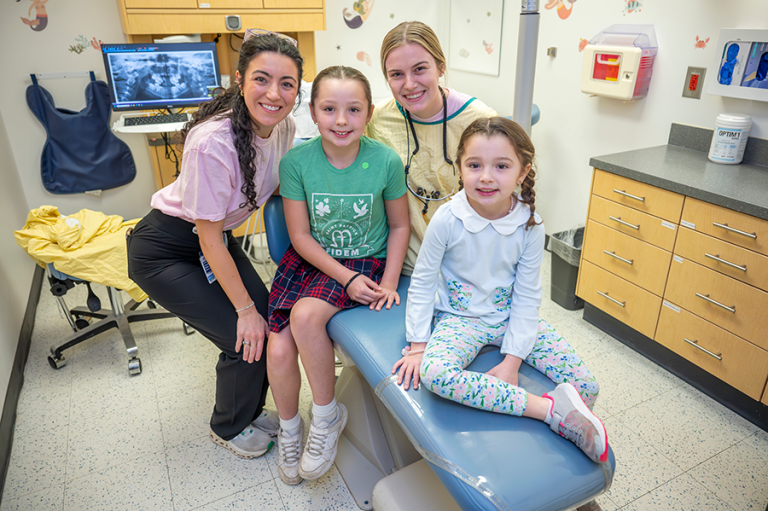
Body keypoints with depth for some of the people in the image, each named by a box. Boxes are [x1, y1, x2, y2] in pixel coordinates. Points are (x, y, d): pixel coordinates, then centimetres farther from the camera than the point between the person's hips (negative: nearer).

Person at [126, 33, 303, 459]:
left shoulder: (283, 125, -11)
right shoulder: (212, 143, -33)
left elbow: (278, 188, 6)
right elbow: (209, 239, -25)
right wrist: (246, 310, -17)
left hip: (219, 237, 7)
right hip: (164, 250, -7)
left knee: (269, 322, 0)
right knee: (244, 337, -8)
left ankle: (249, 411, 29)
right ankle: (229, 429, 23)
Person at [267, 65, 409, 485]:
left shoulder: (386, 161, -13)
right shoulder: (296, 161, -12)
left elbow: (399, 226, 0)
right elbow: (300, 235, -7)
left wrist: (389, 282, -9)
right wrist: (348, 278, -15)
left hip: (367, 260, -2)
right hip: (311, 259, 2)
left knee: (306, 316, -28)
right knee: (279, 349, -12)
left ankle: (326, 415, -1)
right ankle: (289, 429, 20)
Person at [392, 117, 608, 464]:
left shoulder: (530, 226, -12)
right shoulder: (447, 220, -18)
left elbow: (527, 297, -6)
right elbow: (423, 283, -9)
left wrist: (512, 360, -11)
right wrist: (418, 345, -10)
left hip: (511, 318, 2)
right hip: (460, 318, -2)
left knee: (586, 385, -12)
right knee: (433, 373, -34)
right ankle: (549, 408, -26)